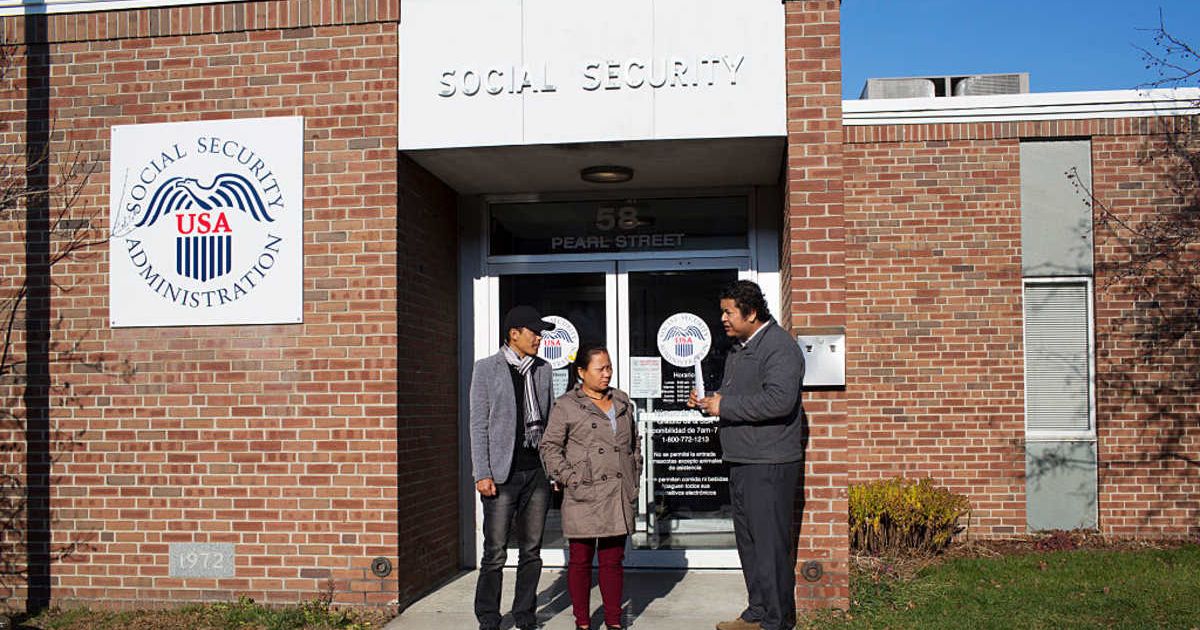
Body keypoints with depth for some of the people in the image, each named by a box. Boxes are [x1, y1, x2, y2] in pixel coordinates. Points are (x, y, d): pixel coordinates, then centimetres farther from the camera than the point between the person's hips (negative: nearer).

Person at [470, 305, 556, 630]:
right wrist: (482, 474, -10)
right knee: (495, 553, -1)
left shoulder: (542, 369, 12)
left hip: (537, 472, 4)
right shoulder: (487, 369, -1)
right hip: (502, 474, -4)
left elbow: (549, 420, 15)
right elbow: (478, 425, -4)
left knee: (531, 551, 9)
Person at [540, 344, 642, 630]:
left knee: (613, 560, 9)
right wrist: (572, 481, -10)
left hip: (619, 496, 4)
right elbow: (550, 448, -2)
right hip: (584, 498, -4)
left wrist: (634, 481, 13)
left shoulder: (622, 401, 15)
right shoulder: (566, 405, -1)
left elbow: (635, 444, 22)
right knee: (581, 560, 3)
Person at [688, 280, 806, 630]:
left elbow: (779, 400, -27)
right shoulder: (739, 348, 18)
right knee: (748, 541, 16)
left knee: (770, 543, -4)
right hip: (741, 461, 10)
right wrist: (708, 400, 9)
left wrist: (725, 405, -19)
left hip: (769, 464, -10)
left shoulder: (779, 347, -14)